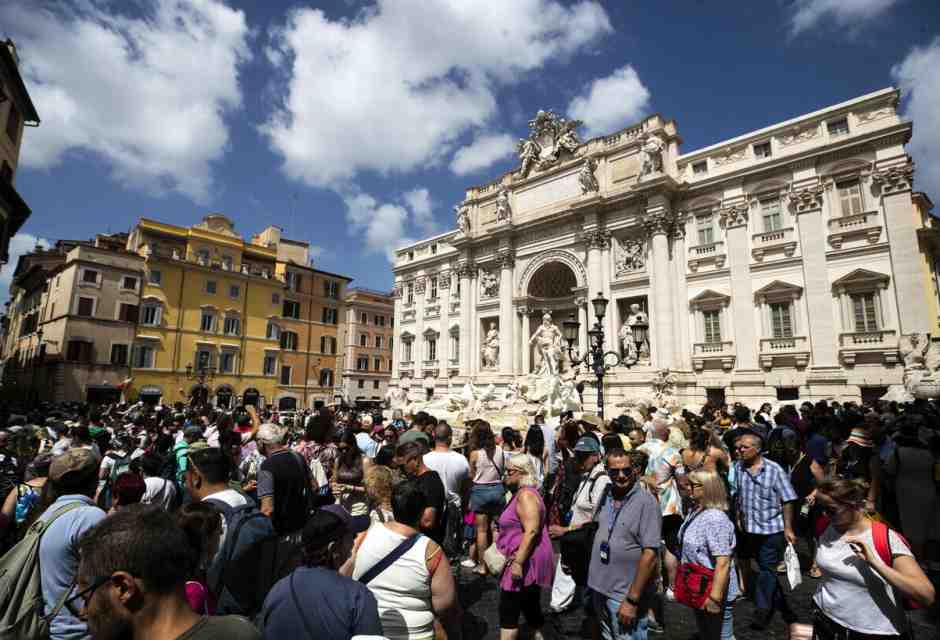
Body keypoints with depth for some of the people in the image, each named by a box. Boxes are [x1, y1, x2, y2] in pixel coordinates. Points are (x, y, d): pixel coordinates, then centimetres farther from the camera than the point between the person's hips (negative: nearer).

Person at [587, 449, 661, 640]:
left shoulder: (647, 502, -18)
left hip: (624, 595, -6)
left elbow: (650, 555, -21)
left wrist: (632, 600, -20)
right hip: (599, 588, 6)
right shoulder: (606, 498, 1)